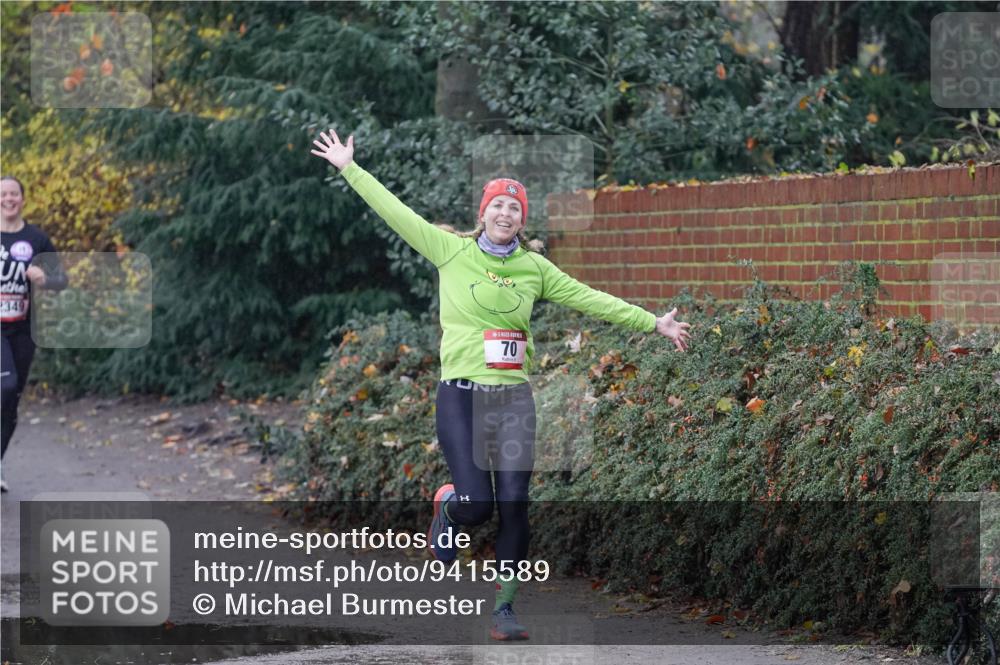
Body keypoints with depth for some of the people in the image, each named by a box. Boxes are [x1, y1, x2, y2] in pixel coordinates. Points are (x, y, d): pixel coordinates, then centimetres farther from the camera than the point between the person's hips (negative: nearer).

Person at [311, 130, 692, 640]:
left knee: (514, 504, -4)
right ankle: (446, 507, 28)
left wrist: (653, 323, 11)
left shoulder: (534, 268, 9)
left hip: (514, 396, 2)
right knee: (477, 505, -11)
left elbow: (591, 299, 12)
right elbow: (396, 212, 2)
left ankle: (504, 608, 7)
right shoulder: (451, 251, 2)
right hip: (461, 394, -2)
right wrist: (349, 168, 1)